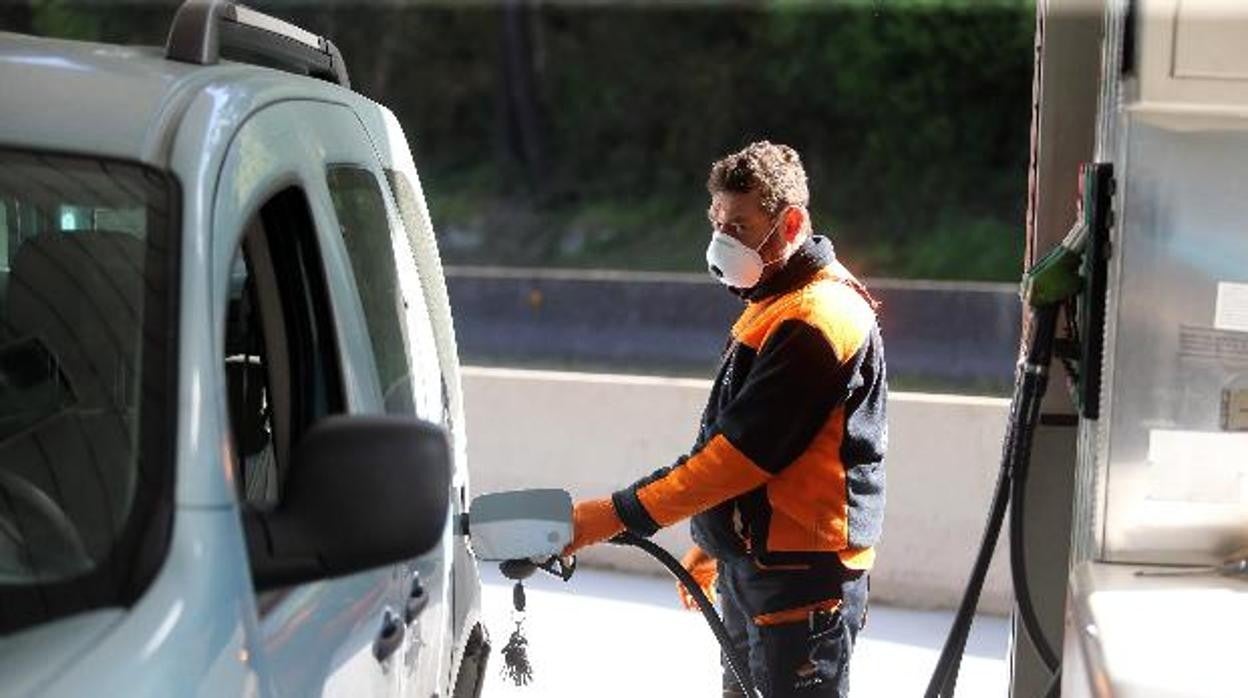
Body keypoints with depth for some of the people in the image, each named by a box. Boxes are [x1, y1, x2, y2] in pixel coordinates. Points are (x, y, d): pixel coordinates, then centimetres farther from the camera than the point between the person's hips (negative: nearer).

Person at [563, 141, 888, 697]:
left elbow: (744, 452, -25)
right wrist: (713, 543, 21)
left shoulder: (817, 322, -20)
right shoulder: (772, 306, 13)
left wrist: (619, 514, -24)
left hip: (804, 574, -10)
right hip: (749, 560, 10)